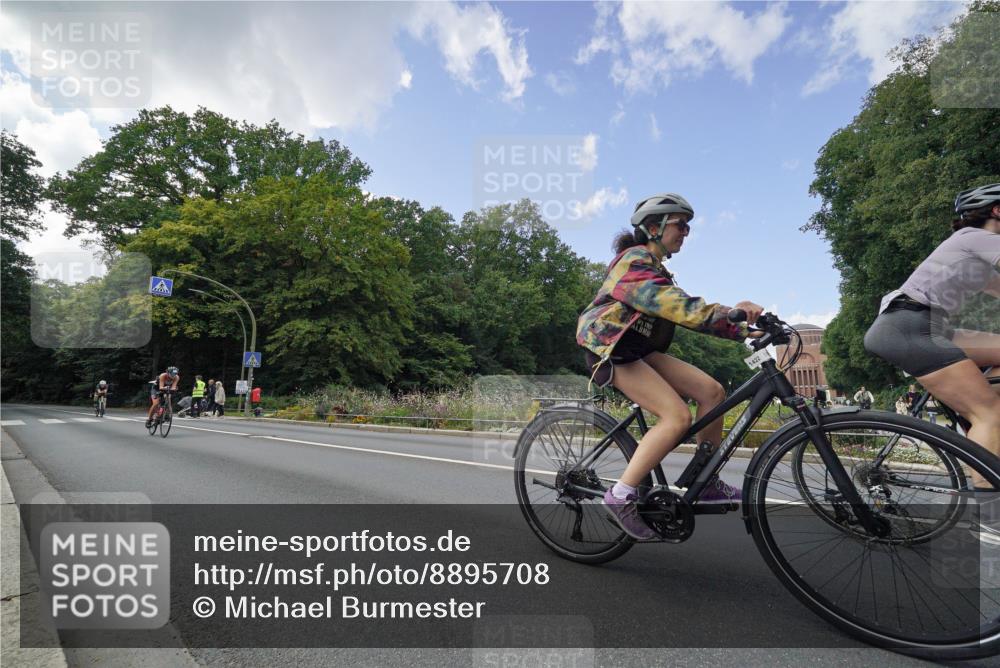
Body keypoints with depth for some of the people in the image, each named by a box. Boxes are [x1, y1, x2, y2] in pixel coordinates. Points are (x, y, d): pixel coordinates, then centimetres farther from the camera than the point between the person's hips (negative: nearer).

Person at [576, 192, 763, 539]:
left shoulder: (655, 268, 21)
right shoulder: (636, 260, -10)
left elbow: (687, 310, 13)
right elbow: (668, 301, -27)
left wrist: (743, 329, 3)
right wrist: (726, 311, -37)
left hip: (639, 350, 9)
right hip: (611, 350, -9)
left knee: (711, 390, -4)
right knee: (678, 416, -22)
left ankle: (707, 484, 7)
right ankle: (621, 495, -14)